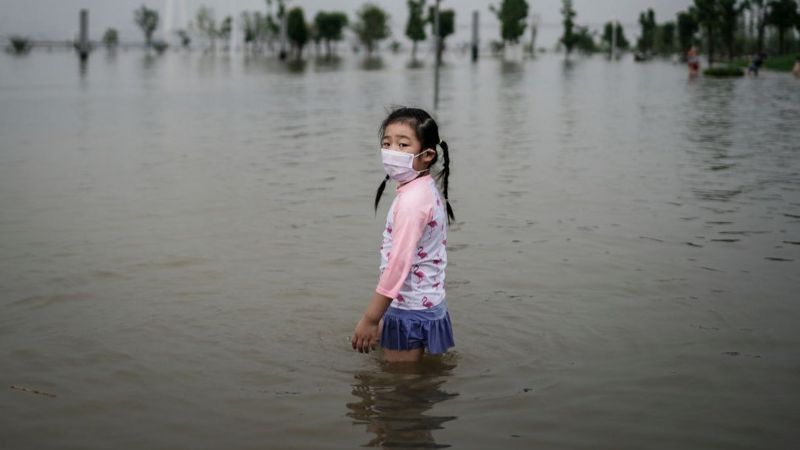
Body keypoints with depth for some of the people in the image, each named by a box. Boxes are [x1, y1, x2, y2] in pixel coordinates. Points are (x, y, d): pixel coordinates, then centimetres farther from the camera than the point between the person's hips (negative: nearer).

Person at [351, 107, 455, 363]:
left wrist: (370, 319, -23)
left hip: (409, 312, -9)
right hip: (428, 303, 9)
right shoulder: (428, 190, 8)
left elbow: (398, 264, -26)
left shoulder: (411, 200, -22)